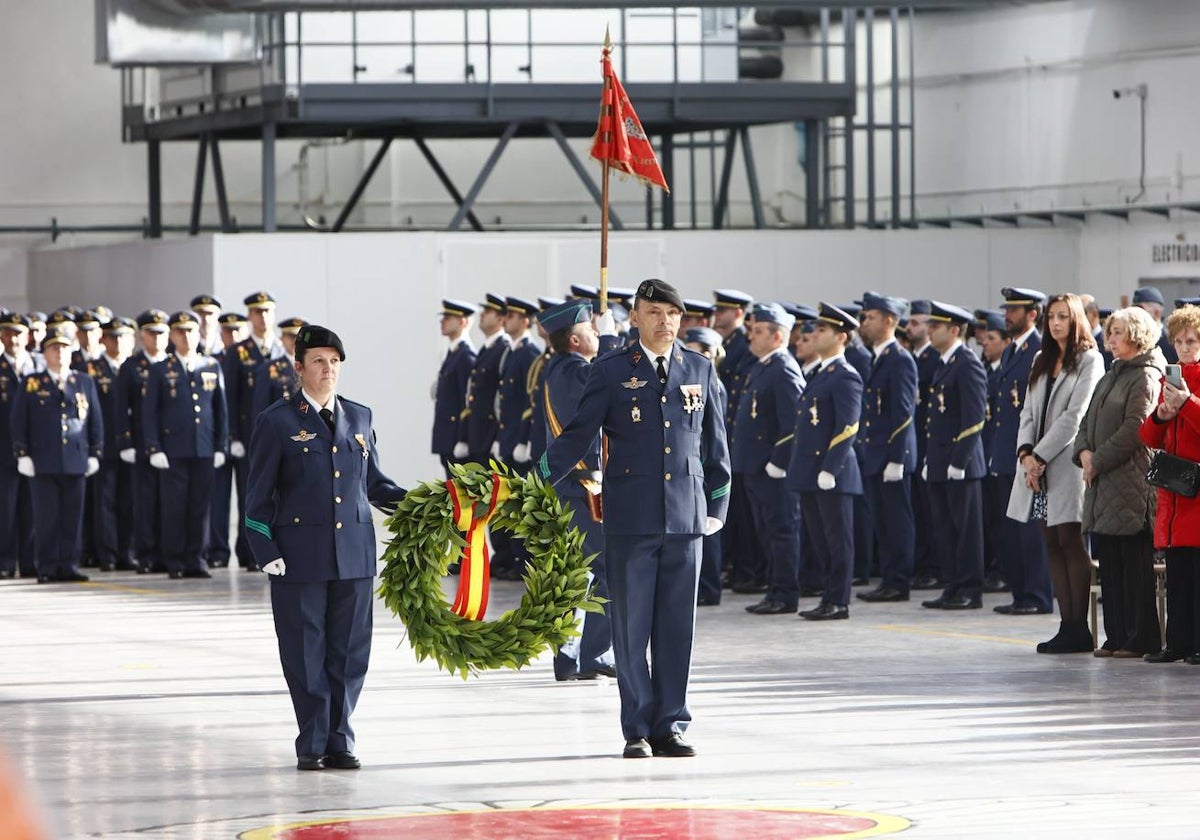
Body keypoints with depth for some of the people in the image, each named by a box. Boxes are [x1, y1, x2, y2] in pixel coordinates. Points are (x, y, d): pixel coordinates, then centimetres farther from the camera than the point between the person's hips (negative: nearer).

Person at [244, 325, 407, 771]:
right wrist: (265, 550, -8)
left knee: (349, 651, 5)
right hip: (301, 557, -3)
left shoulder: (359, 417, 13)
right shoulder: (277, 421, 1)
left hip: (354, 554, 3)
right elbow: (259, 495, 1)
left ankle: (340, 741, 14)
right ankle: (312, 745, 10)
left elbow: (374, 483, 16)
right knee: (306, 654, 1)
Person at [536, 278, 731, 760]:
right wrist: (539, 481, -7)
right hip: (630, 517, -2)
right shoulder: (611, 371, 3)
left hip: (685, 517, 2)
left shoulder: (700, 370, 11)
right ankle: (637, 730, 7)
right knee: (631, 625, 0)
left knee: (677, 627, 4)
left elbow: (714, 444, 17)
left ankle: (670, 726, 11)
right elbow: (577, 436, 3)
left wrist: (718, 505, 15)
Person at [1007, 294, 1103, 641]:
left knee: (1071, 543, -8)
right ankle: (1067, 625, 5)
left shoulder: (1089, 360, -4)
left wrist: (1041, 456, -13)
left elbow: (1074, 416, -11)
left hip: (1066, 464, -7)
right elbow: (1029, 412, 14)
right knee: (1053, 545, 4)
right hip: (1036, 464, 7)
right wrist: (1025, 453, -3)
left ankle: (1079, 628, -7)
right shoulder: (1042, 361, 18)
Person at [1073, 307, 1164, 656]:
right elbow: (1088, 421, 19)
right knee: (1110, 562, 8)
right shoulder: (1111, 376, 20)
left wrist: (1098, 461, -12)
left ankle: (1141, 638, -3)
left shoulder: (1146, 377, -8)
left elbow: (1133, 431, -16)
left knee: (1135, 563, -6)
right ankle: (1117, 636, 13)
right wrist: (1084, 451, 0)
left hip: (1131, 483, -9)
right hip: (1103, 485, 9)